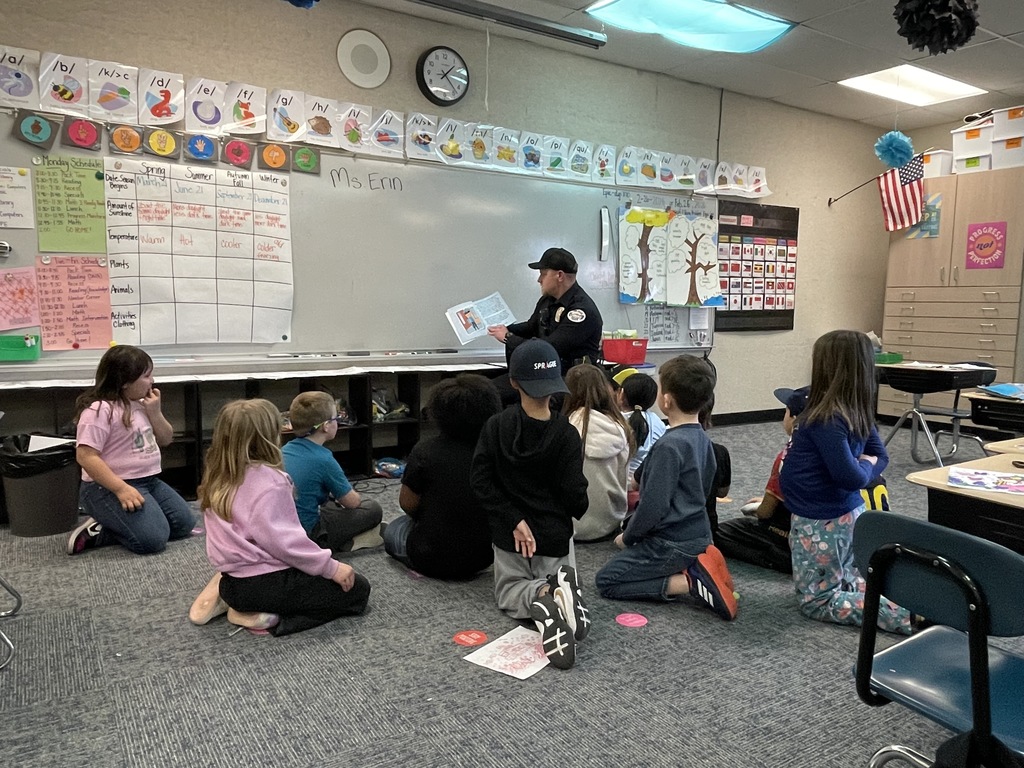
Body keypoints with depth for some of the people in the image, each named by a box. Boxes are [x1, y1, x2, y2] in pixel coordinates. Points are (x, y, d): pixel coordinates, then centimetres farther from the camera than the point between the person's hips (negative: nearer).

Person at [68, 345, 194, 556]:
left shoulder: (141, 404, 10)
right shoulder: (100, 410, -17)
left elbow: (166, 440, 13)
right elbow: (86, 456, -23)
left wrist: (155, 412, -5)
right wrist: (121, 488, -29)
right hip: (109, 488, -9)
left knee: (185, 523, 4)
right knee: (152, 539, -24)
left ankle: (112, 524, 7)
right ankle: (97, 532, -1)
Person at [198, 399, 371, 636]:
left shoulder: (218, 477, 5)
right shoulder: (267, 479, -20)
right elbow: (281, 540, -24)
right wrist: (330, 567, -16)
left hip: (233, 583, 9)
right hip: (265, 582, -9)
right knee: (357, 589, 0)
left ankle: (244, 605, 9)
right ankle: (272, 619, -9)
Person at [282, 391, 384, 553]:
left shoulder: (285, 449, 0)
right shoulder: (323, 459, -20)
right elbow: (352, 502, -10)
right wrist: (353, 493, 13)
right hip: (307, 535, -7)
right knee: (373, 509, 3)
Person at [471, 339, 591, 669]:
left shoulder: (495, 426, -11)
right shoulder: (566, 433, -16)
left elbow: (481, 481, -15)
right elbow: (575, 495, -16)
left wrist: (514, 521, -12)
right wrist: (577, 510, 8)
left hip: (507, 531, 1)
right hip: (555, 532, 0)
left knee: (509, 590, 22)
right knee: (559, 577, 26)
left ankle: (539, 597, -16)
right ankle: (559, 591, -14)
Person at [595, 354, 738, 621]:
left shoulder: (669, 445, -23)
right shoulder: (702, 438, 4)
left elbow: (654, 506, -24)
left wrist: (627, 536, -6)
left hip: (673, 543, -9)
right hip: (698, 535, 9)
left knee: (607, 580, 1)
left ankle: (690, 582, -11)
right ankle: (697, 566, 7)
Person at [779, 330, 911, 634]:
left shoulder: (826, 420, -26)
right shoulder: (857, 411, 1)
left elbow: (850, 477, -29)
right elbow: (879, 456, 14)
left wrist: (864, 468, -10)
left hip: (821, 522, -9)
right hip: (850, 514, 9)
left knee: (817, 601, 7)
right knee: (846, 583, 28)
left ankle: (909, 615, -6)